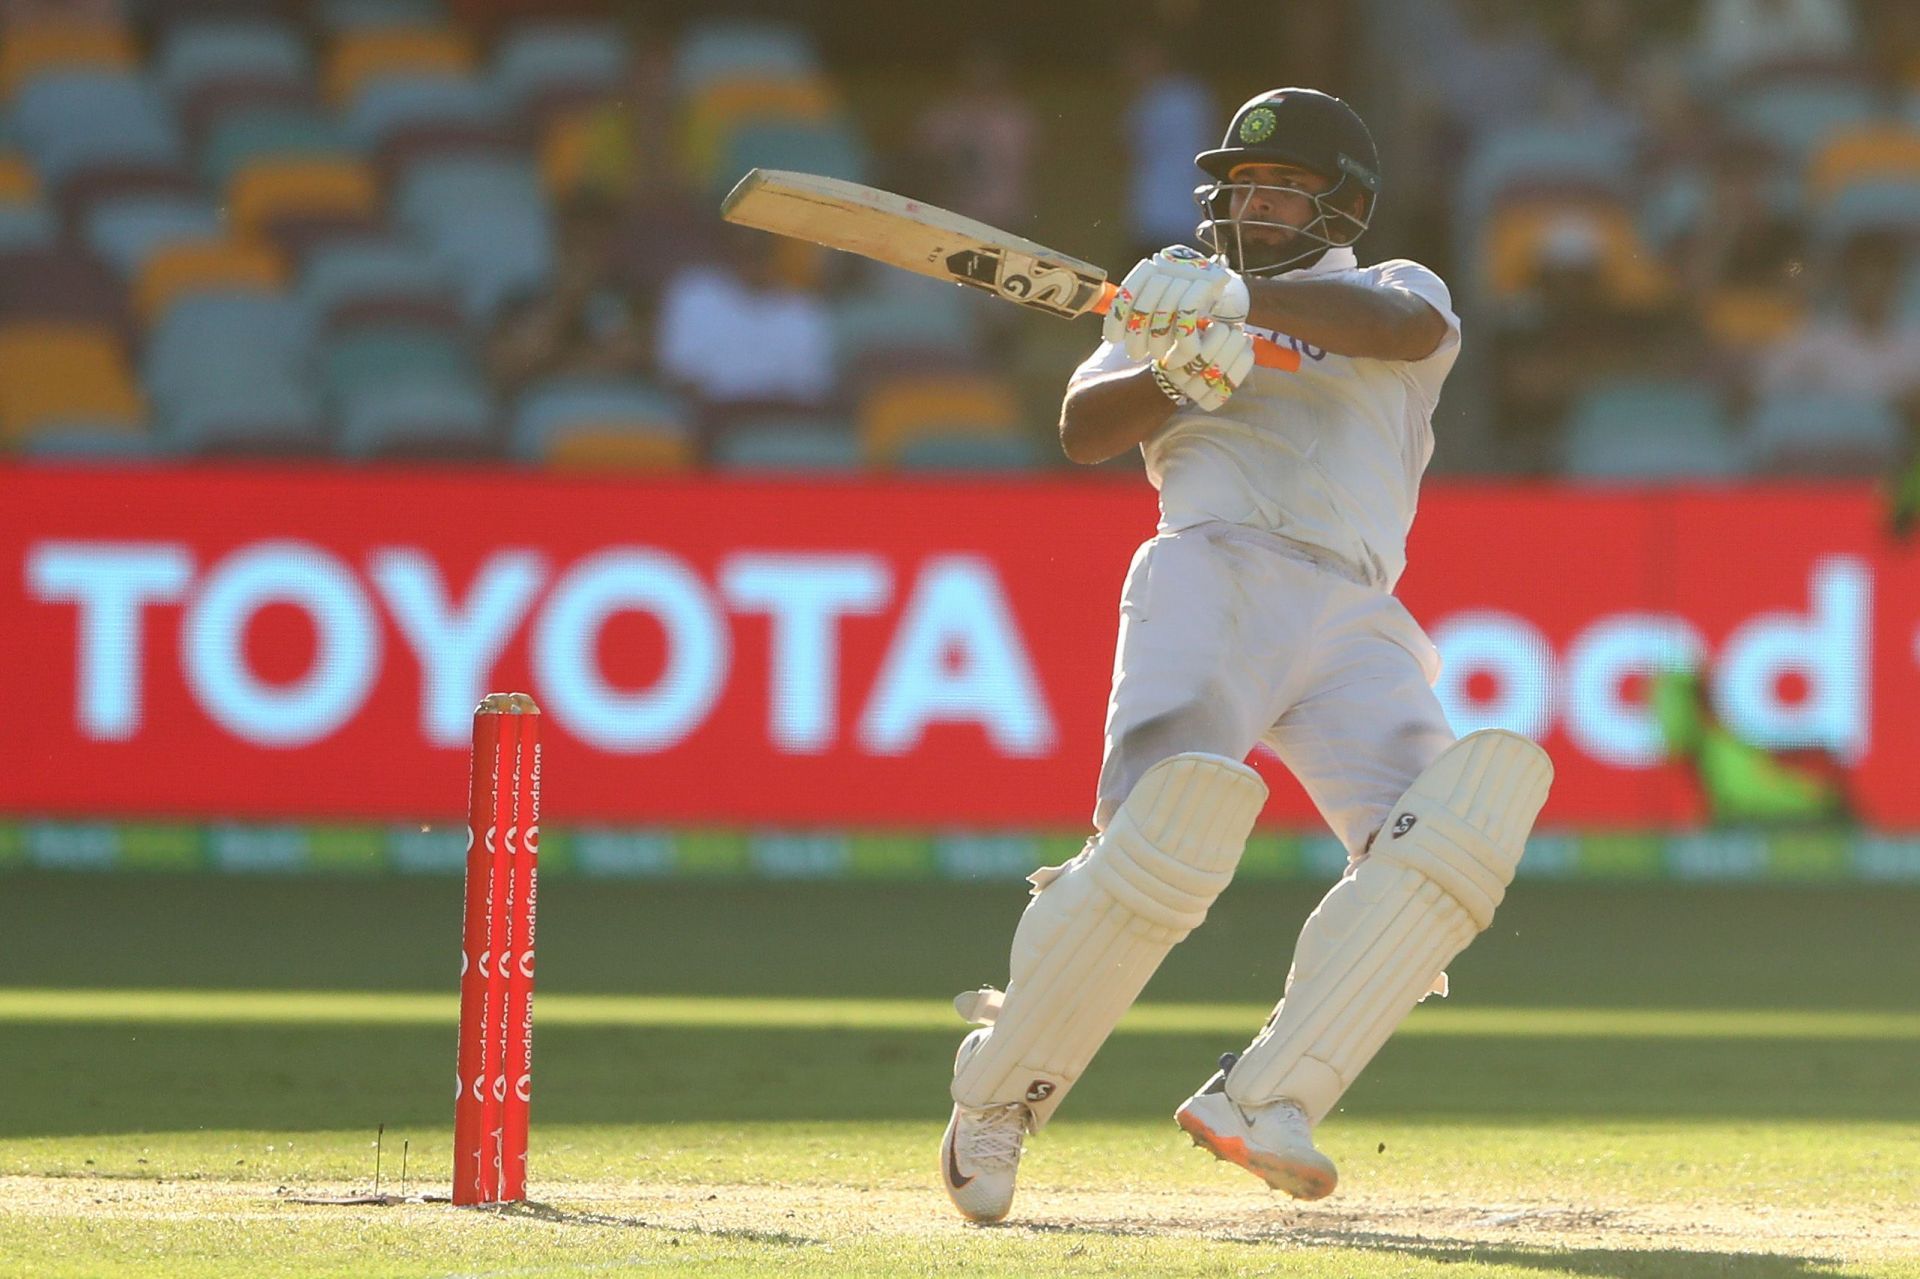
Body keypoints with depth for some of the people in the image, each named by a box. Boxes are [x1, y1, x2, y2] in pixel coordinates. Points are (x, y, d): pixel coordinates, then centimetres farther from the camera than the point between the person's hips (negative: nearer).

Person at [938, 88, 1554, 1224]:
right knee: (1178, 823, -29)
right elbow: (1085, 428, 8)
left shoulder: (1393, 292, 24)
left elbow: (1408, 325, -3)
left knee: (1464, 819, -24)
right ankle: (1001, 1090, -13)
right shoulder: (1173, 295, 25)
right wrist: (1179, 374, -13)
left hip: (1359, 623, 2)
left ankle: (1264, 1099, -25)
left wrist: (1243, 300, -18)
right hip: (1214, 576, -2)